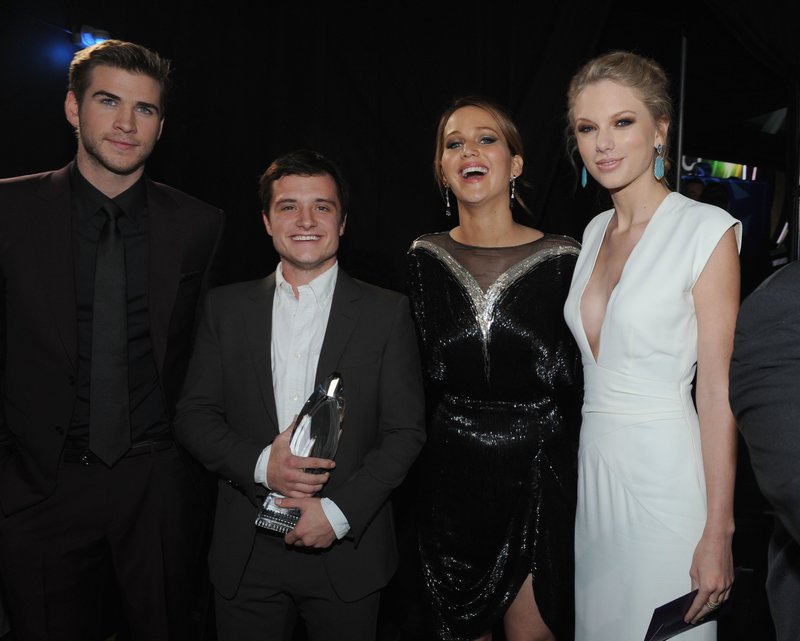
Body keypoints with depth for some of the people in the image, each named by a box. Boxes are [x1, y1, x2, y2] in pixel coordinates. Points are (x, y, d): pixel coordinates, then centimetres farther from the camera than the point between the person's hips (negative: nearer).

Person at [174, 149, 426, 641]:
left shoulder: (387, 312, -2)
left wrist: (340, 512, -14)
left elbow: (407, 430, -5)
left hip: (348, 550, -1)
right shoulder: (226, 308, 4)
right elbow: (194, 415, 3)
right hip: (247, 552, 2)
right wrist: (260, 465, -14)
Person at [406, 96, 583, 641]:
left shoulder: (561, 257, -7)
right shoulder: (426, 257, 0)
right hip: (451, 474, 2)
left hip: (538, 473, -2)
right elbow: (429, 374, 5)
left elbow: (575, 381, -4)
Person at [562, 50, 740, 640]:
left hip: (665, 467, -6)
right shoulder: (596, 231, 8)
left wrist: (718, 532, -14)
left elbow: (717, 389, -14)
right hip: (594, 464, 6)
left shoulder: (707, 230, -12)